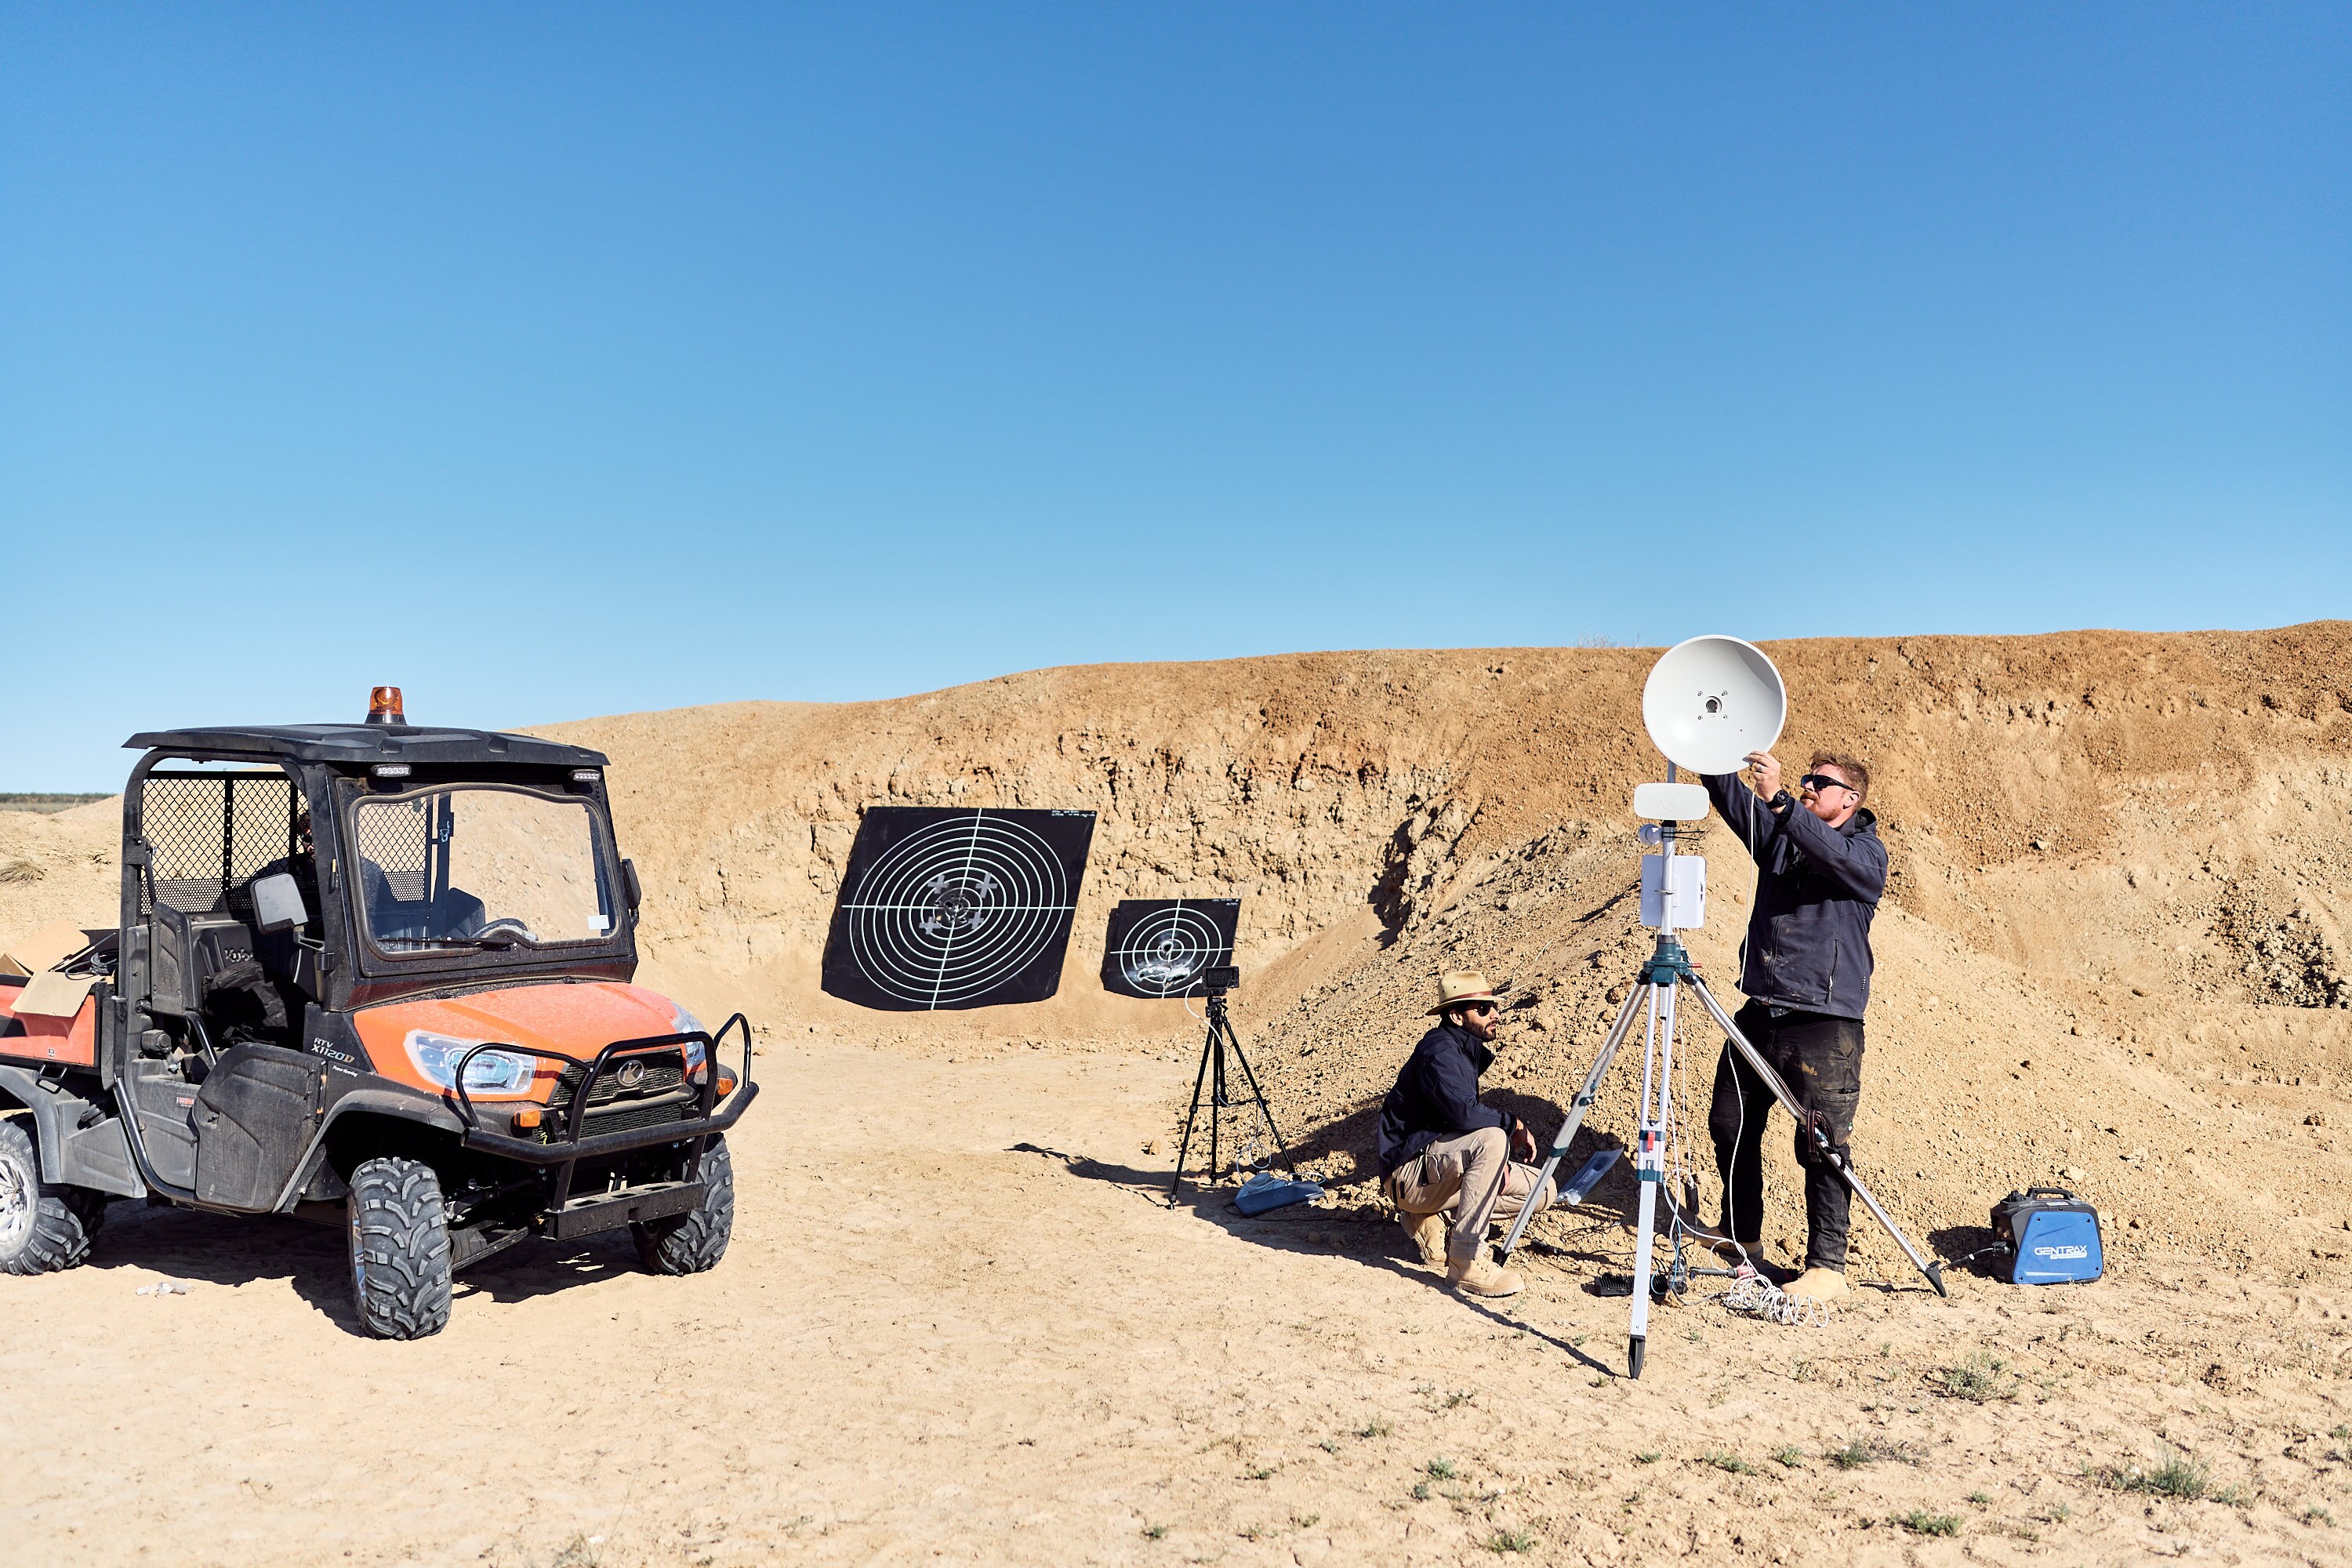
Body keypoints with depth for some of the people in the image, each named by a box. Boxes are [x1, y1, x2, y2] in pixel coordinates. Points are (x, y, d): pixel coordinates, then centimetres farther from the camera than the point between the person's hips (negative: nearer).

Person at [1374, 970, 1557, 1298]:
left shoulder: (1466, 1052, 13)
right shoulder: (1439, 1050, -17)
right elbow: (1464, 1112, -31)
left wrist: (1497, 1162, 1)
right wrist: (1514, 1125, -15)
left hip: (1439, 1165, 9)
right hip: (1409, 1173, -9)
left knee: (1542, 1189, 2)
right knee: (1492, 1140, -33)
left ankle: (1432, 1222, 4)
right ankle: (1466, 1263, -29)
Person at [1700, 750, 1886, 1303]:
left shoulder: (1866, 853, -1)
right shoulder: (1779, 836, 14)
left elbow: (1831, 853, -24)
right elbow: (1730, 796, 2)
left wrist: (1778, 799, -36)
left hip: (1825, 1023, -6)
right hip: (1760, 1012, 6)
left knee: (1823, 1145, -5)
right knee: (1731, 1126, 11)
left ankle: (1828, 1266, 4)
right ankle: (1741, 1239, 27)